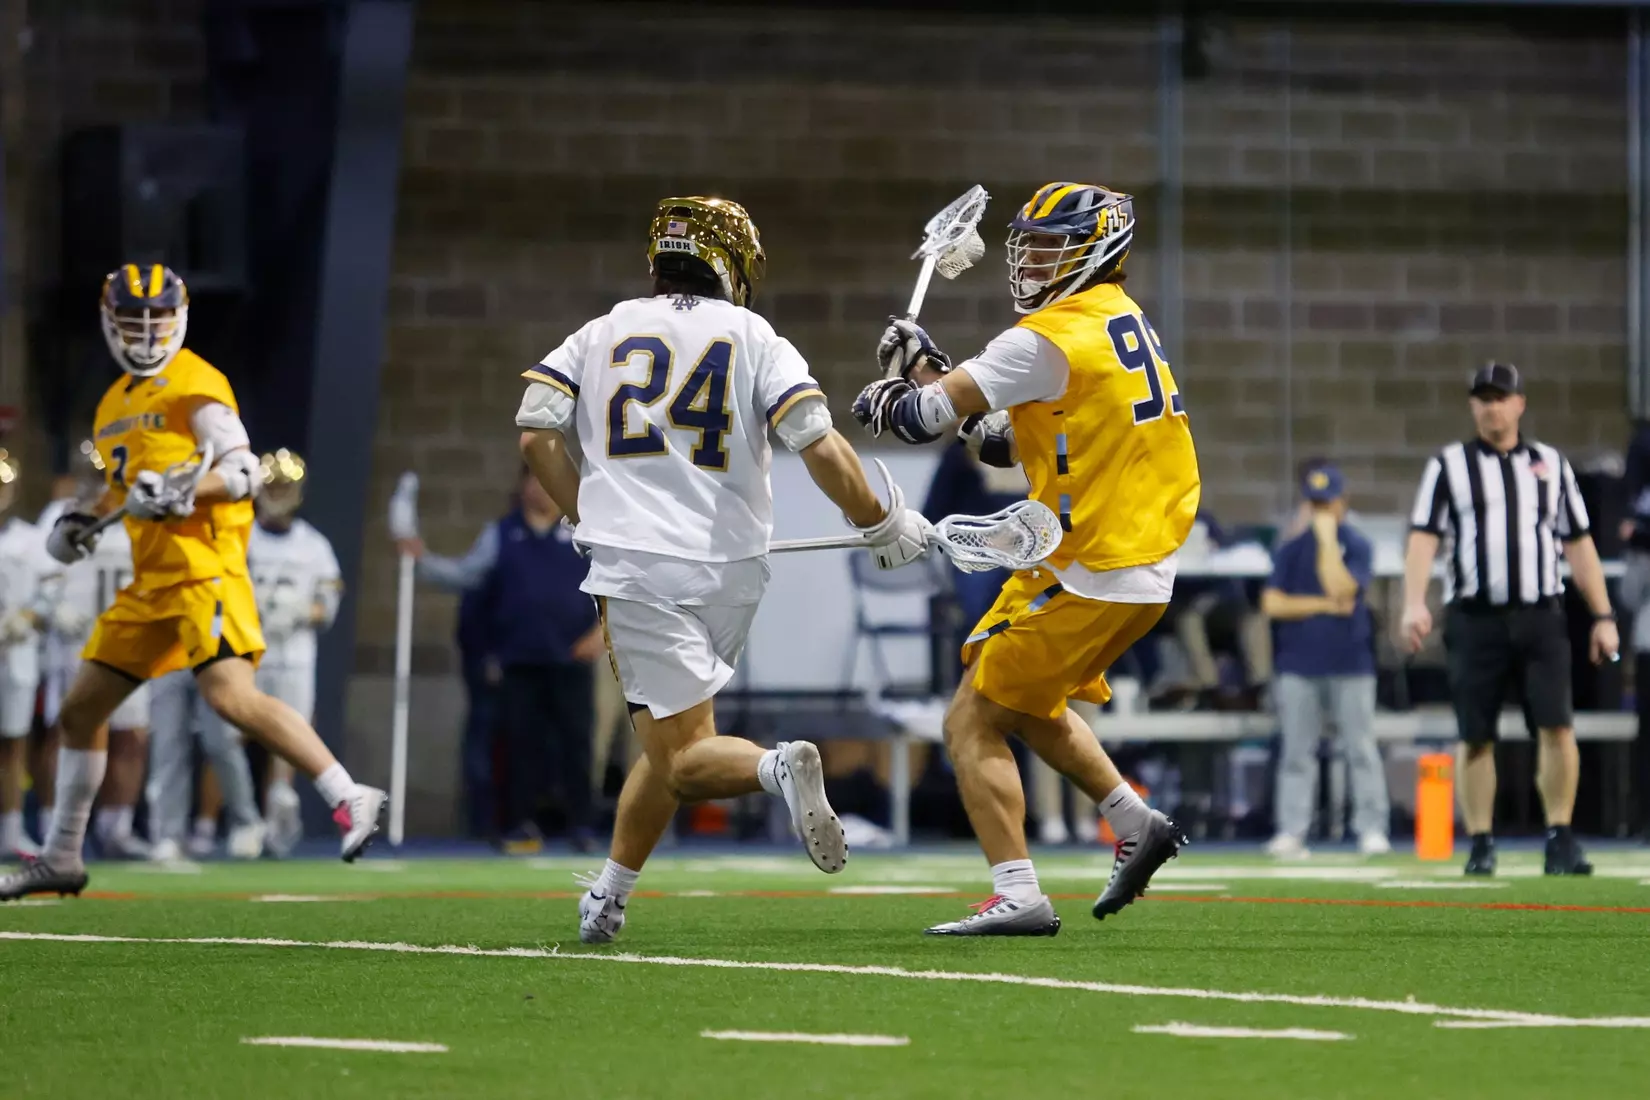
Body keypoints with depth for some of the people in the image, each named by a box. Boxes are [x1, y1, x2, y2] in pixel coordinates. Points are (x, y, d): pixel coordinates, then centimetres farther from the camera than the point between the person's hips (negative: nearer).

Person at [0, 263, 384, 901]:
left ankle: (350, 800, -22)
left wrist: (181, 489, -28)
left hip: (204, 571, -9)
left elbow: (243, 473, -14)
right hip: (149, 584, 9)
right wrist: (82, 524, 12)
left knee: (232, 697, -25)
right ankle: (61, 860, 21)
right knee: (80, 710, 11)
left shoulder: (194, 387, -6)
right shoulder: (115, 405, 20)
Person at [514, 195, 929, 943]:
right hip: (730, 570, 1)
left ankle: (776, 768, -33)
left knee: (684, 757, -5)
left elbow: (536, 437, 4)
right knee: (668, 743, 17)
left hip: (636, 565, -1)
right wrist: (883, 528, 7)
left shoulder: (601, 336, 12)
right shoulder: (753, 339, 7)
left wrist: (593, 520, 19)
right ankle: (607, 898, 8)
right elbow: (821, 448, -5)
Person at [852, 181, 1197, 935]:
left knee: (972, 724, -2)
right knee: (1028, 704, 29)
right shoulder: (1124, 323, 13)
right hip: (1145, 570, 9)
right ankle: (1135, 826, 28)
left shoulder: (1050, 340, -16)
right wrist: (929, 369, 7)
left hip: (1086, 576, -9)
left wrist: (885, 397, 8)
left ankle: (1018, 897, -9)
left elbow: (925, 416, -15)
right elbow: (1015, 438, 16)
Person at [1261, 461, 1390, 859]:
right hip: (1298, 666, 2)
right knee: (1297, 752, 0)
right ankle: (1291, 832, -1)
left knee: (1361, 748, -2)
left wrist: (1327, 538, -12)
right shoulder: (1291, 550, 10)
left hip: (1350, 664, -2)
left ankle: (1372, 829, 0)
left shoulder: (1357, 546, 3)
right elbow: (1272, 603, 0)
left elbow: (1342, 588, -15)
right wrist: (1323, 605, -9)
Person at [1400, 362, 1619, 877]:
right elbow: (1423, 538, -2)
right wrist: (1414, 603, -18)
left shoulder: (1551, 464, 14)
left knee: (1557, 726, -10)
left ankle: (1560, 840, -5)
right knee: (1476, 735, 1)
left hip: (1541, 618, 1)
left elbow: (1579, 544, 14)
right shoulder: (1448, 466, 7)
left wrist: (1603, 616, 7)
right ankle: (1480, 845, 8)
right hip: (1475, 619, -1)